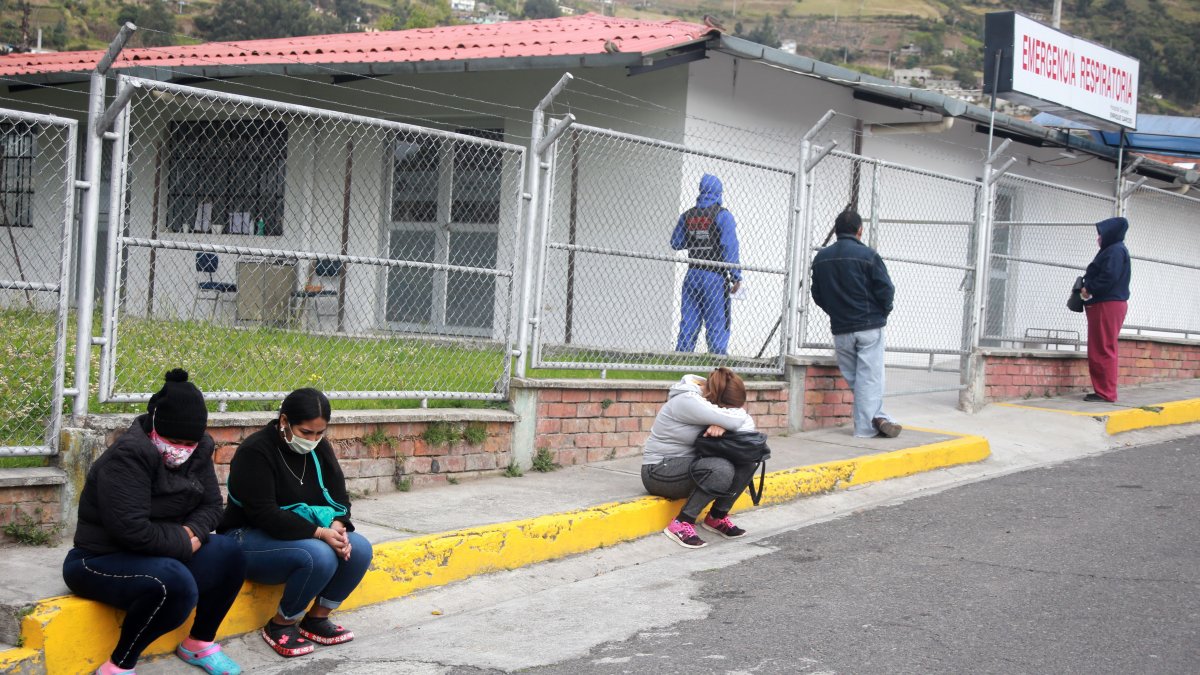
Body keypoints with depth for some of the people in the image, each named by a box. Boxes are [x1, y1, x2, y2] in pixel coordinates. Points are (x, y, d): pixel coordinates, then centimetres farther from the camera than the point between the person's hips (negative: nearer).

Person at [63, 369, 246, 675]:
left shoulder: (198, 451, 2)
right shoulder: (129, 455, -24)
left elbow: (211, 505, 8)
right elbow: (132, 529, -29)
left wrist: (193, 531, -14)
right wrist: (184, 543, -17)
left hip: (161, 556, 8)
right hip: (99, 560, -8)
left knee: (229, 553, -8)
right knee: (177, 583, -35)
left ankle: (200, 643, 10)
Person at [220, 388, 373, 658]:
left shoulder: (319, 447, 1)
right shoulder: (255, 452, -20)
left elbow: (338, 496, 4)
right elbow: (265, 515, -27)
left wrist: (337, 526, -20)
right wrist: (319, 533, -32)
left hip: (300, 534, 7)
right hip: (249, 540, -7)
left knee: (360, 548, -16)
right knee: (319, 556, -33)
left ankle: (317, 618, 0)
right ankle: (280, 625, -12)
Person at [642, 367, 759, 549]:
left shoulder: (708, 396, -1)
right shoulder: (687, 401, -26)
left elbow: (747, 424, -4)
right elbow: (736, 420, -29)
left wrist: (723, 425, -24)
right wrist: (737, 412, -6)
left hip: (689, 464, 8)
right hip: (659, 471, -8)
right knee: (721, 470, -32)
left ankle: (717, 517, 4)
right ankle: (681, 524, -19)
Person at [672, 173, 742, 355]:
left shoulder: (687, 215, 8)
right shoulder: (723, 215, -7)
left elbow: (675, 243, 14)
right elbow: (730, 248, -12)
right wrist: (735, 277, -11)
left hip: (692, 274, 5)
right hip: (715, 276, -5)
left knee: (688, 323, 9)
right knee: (717, 326, -3)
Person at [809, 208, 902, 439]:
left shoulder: (821, 258, 5)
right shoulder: (867, 255, -11)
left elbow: (817, 294, 9)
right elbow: (885, 289, -10)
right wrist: (883, 312, 9)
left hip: (840, 330, 4)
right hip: (869, 327, -4)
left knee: (853, 377, 13)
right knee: (869, 376, -1)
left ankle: (878, 418, 12)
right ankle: (865, 426, -4)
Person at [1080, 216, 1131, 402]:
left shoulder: (1115, 251, -10)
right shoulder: (1110, 250, 22)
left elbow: (1108, 277, -21)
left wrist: (1089, 289, -10)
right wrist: (1087, 288, 4)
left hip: (1108, 305, -10)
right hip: (1102, 305, 10)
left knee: (1103, 350, -9)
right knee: (1097, 350, 11)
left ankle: (1106, 392, -9)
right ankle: (1102, 390, 13)